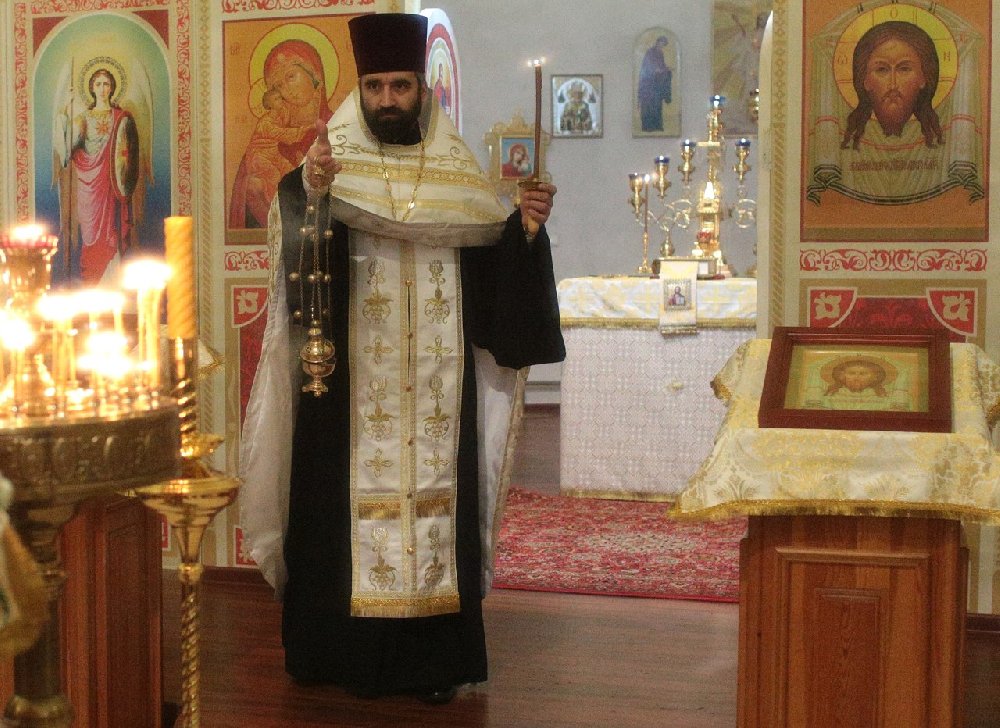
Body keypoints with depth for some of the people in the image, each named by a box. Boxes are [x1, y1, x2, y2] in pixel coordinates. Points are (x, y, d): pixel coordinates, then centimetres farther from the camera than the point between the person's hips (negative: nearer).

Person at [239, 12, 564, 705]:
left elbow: (496, 268, 7)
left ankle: (435, 659, 12)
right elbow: (298, 248, -18)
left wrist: (527, 230, -11)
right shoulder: (333, 169, 1)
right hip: (350, 396, -2)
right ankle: (350, 653, 11)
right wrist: (309, 193, -38)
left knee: (437, 498, 3)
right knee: (351, 504, -1)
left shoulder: (461, 180, 9)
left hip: (438, 394, 2)